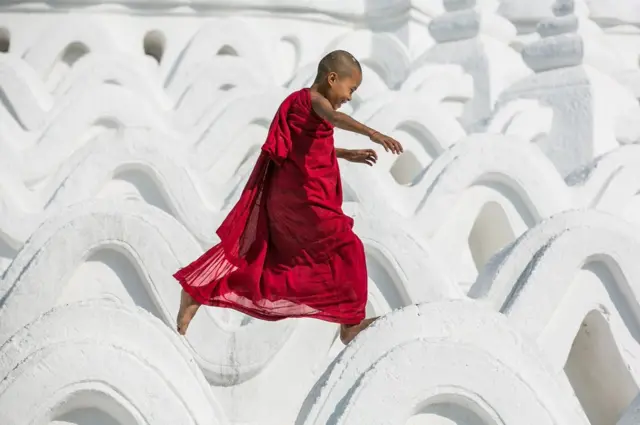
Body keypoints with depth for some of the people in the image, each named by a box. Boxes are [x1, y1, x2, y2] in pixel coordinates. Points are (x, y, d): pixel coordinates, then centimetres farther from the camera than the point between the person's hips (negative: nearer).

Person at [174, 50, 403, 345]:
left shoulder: (303, 101, 15)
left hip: (285, 196, 10)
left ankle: (196, 291, 18)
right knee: (347, 250, -5)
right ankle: (351, 323, -3)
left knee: (253, 255, 16)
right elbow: (335, 118, -37)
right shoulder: (313, 99, -13)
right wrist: (373, 133, -50)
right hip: (302, 198, -10)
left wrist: (347, 154, 28)